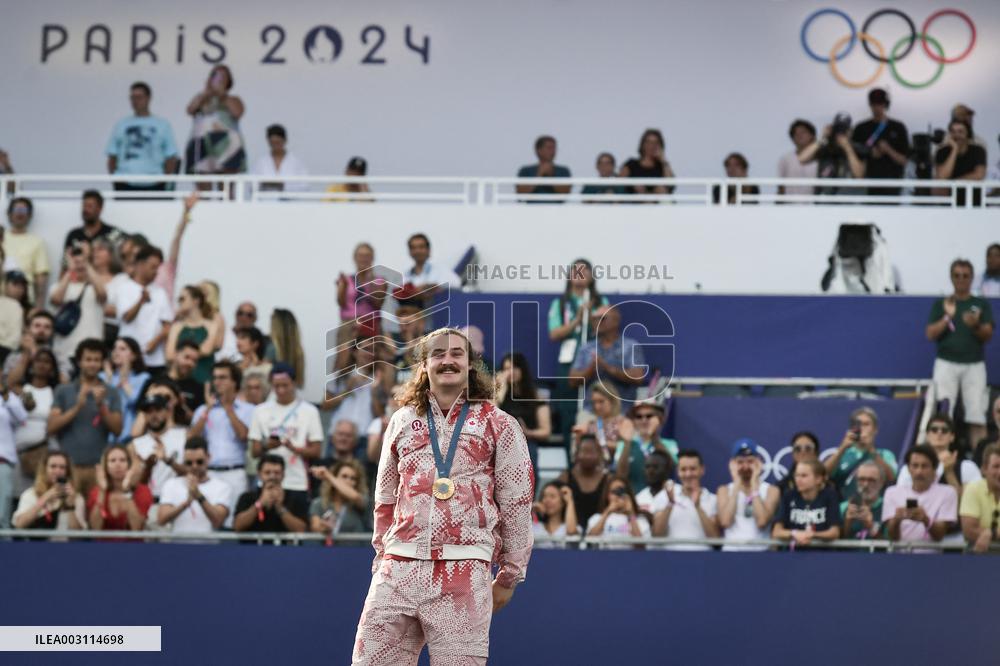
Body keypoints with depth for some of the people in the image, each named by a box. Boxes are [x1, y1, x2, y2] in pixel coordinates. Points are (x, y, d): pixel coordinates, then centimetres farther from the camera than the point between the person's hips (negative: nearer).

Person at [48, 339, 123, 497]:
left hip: (98, 466, 0)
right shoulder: (63, 391, 9)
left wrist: (101, 405, -11)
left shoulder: (111, 394, 10)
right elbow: (51, 428, 0)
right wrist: (77, 406, -11)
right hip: (69, 465, 0)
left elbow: (117, 430, 3)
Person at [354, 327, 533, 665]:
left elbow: (516, 503, 5)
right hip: (399, 569, 3)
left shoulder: (498, 425, 6)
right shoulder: (403, 421, 16)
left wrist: (509, 576, 3)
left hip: (464, 572, -3)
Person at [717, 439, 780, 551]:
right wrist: (737, 484, -1)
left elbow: (762, 522, -10)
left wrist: (754, 484, -3)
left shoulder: (771, 490, 7)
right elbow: (725, 522, -7)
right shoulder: (724, 490, 11)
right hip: (731, 549, 1)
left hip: (760, 549, -1)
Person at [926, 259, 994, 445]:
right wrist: (947, 317, -12)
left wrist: (975, 325, -19)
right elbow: (931, 334, 3)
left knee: (977, 416, -8)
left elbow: (988, 335, 2)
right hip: (946, 363, 0)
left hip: (974, 365, 0)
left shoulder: (982, 304, 11)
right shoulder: (940, 304, 10)